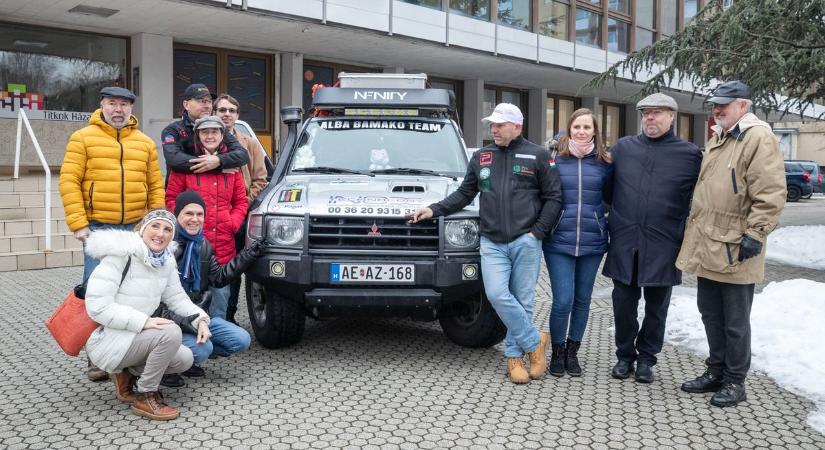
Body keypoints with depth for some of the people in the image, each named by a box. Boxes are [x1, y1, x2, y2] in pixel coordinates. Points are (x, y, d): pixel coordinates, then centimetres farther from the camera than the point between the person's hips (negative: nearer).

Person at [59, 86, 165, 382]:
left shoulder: (145, 143, 12)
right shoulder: (83, 138, 2)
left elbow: (155, 187, 12)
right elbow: (69, 181, -4)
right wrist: (78, 224, -11)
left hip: (135, 229, 3)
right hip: (98, 227, -3)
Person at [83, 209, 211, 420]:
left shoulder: (165, 261, 3)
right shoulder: (120, 255, -21)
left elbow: (176, 297, 10)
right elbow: (97, 305, -26)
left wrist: (200, 319, -9)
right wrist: (144, 321, -30)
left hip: (133, 337, 8)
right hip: (107, 339, -8)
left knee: (185, 359, -1)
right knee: (171, 332, -26)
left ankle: (125, 374, 14)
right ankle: (145, 397, -9)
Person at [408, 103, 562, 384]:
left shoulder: (537, 156, 3)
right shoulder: (480, 157, 14)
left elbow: (553, 198, 3)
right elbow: (464, 194, 18)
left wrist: (538, 232, -5)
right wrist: (434, 210, 5)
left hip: (525, 242, -2)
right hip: (492, 243, 3)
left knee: (521, 300, 0)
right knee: (497, 295, -13)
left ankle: (514, 355, 16)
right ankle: (535, 342, 3)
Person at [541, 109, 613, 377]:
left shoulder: (604, 163, 5)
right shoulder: (555, 160, 1)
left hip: (592, 243, 2)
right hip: (559, 242, -2)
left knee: (582, 300, 10)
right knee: (563, 301, -6)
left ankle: (572, 352, 27)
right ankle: (557, 352, 16)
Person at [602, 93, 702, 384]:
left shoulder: (690, 154, 1)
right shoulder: (623, 147, 7)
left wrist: (687, 237, 0)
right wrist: (611, 225, 11)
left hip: (663, 247, -1)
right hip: (624, 243, 2)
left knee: (656, 306, 10)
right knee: (623, 303, 9)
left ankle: (646, 357, 25)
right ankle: (625, 355, 25)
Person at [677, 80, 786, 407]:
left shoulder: (758, 137, -12)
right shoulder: (717, 139, 16)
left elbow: (771, 194, -18)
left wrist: (755, 234, -20)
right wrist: (695, 229, 22)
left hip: (734, 249, -9)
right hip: (707, 245, 9)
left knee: (735, 321, 4)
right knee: (710, 313, 17)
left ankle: (735, 381, 17)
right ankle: (716, 372, 30)